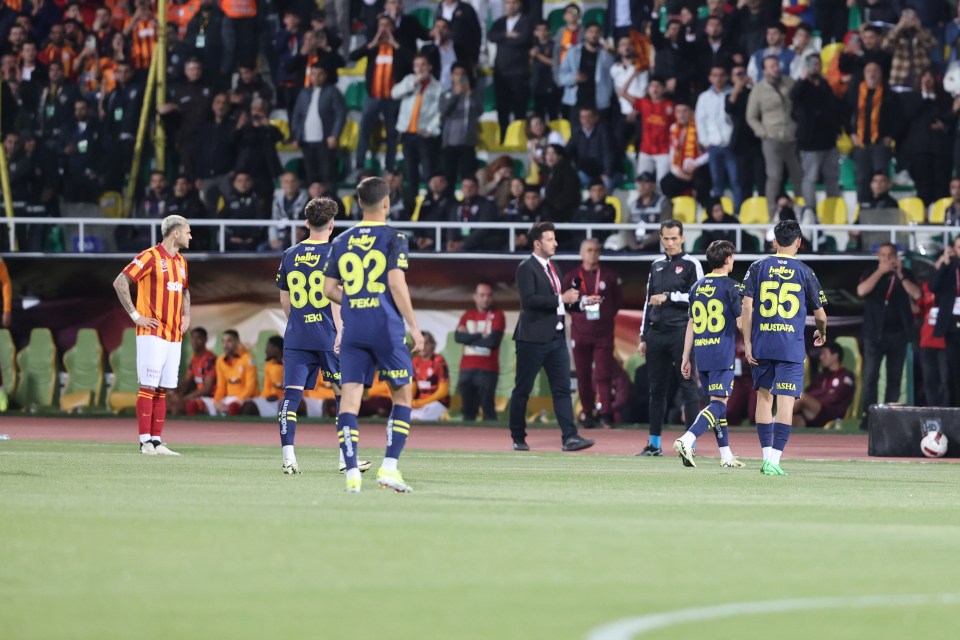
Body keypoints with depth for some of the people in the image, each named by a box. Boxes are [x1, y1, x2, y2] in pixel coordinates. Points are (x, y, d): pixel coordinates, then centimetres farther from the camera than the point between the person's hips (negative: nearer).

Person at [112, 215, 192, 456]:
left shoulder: (181, 261, 16)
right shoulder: (150, 257, -8)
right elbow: (120, 283, -11)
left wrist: (186, 315, 18)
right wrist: (135, 316, -12)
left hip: (174, 335, 7)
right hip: (152, 333, -7)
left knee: (162, 390, 6)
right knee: (148, 387, -8)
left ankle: (156, 441, 7)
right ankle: (146, 442, -8)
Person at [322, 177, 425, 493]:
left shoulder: (342, 241, 10)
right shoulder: (394, 238, -3)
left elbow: (329, 289, 11)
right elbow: (396, 282, -12)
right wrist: (413, 325, -8)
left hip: (352, 330, 3)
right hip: (386, 327, -3)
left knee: (350, 396, 0)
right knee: (402, 395, 10)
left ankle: (352, 472, -10)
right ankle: (389, 467, 0)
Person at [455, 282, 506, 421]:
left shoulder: (497, 316, 3)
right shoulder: (467, 315, 16)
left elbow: (493, 340, -11)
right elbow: (458, 336, 0)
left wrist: (470, 338, 0)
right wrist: (480, 336, -9)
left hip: (487, 370, -4)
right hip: (467, 369, 4)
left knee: (488, 408, -11)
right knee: (468, 409, 5)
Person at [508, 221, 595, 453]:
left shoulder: (552, 268, 16)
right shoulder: (526, 268, -9)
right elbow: (529, 299, -22)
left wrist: (580, 302, 8)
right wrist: (561, 299, -21)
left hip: (556, 337, 8)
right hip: (533, 338, -7)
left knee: (562, 389, -1)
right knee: (522, 390, 3)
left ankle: (569, 437, -5)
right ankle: (518, 438, 12)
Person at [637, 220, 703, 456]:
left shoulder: (691, 264, 0)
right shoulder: (656, 266, 17)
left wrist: (669, 297, -12)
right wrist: (644, 337, 17)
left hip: (682, 332, -6)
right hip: (657, 333, 6)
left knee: (688, 386, -6)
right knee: (656, 388, 7)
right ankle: (654, 443, 12)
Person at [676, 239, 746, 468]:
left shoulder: (697, 287, 12)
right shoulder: (731, 287, -6)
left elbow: (691, 325, 15)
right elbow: (741, 322, -8)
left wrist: (686, 358, 18)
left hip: (701, 355, 6)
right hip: (723, 355, -6)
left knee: (717, 402, 15)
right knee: (719, 403, -8)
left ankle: (726, 455, 18)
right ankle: (687, 440, -28)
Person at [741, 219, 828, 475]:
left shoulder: (758, 268, 4)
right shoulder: (804, 272, 1)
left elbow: (747, 307, -2)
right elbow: (820, 314, 7)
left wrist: (747, 343, 3)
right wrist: (821, 334, 28)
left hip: (762, 345, 2)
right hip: (792, 346, -2)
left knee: (764, 397, 15)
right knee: (785, 402, -4)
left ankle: (767, 456, 16)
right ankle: (774, 459, -13)